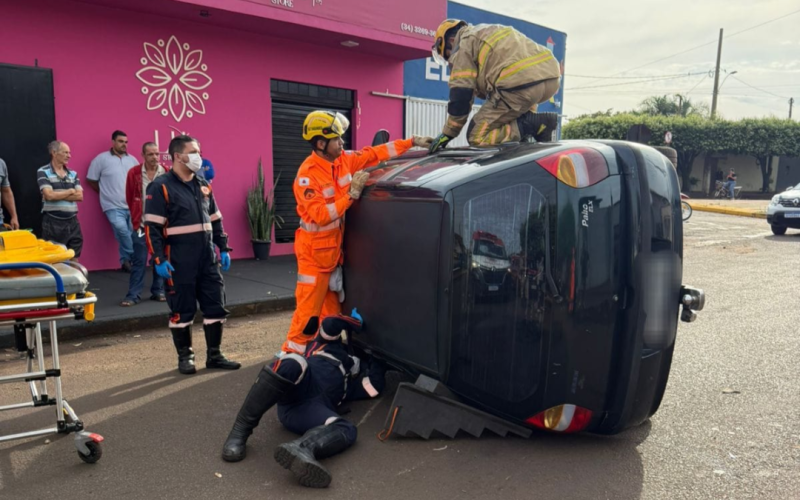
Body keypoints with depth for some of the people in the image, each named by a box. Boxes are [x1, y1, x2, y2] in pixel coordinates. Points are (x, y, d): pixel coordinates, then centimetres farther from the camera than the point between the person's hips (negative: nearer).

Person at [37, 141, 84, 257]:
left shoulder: (73, 174, 11)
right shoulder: (43, 172, -3)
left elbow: (79, 196, 0)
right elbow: (49, 195, -15)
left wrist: (57, 195, -10)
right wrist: (70, 191, -3)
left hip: (72, 222, 5)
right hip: (53, 223, -4)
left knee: (74, 258, 8)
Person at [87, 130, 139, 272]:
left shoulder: (132, 159, 12)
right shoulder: (102, 159, 0)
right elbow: (91, 180, 4)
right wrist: (106, 192, 6)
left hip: (132, 206, 4)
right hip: (114, 207, -4)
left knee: (132, 234, 2)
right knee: (122, 230, -22)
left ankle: (126, 260, 17)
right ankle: (135, 257, -6)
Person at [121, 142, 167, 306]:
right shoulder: (134, 173, -2)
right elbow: (130, 199, 7)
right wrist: (137, 217, 9)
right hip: (141, 225, -1)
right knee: (139, 261, 2)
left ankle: (158, 291, 20)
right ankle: (133, 295, 8)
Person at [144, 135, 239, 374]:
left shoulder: (203, 186, 13)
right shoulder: (161, 187, -7)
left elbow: (216, 220, 18)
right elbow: (152, 228, -11)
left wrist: (223, 248, 12)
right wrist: (159, 259, -16)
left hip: (207, 258, 6)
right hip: (179, 261, -6)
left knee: (216, 306, 7)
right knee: (182, 310, 4)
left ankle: (214, 355, 18)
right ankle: (185, 357, 19)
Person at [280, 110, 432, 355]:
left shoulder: (344, 160, -1)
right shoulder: (307, 175, -21)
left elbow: (375, 154, 7)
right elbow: (320, 215, -26)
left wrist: (413, 142, 6)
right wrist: (352, 194, -28)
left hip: (335, 249, 8)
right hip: (315, 252, -7)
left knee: (331, 310, 15)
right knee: (308, 312, -3)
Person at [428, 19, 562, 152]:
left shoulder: (464, 45, 9)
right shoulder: (491, 32, 36)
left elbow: (461, 95, 1)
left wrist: (448, 133, 7)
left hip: (521, 84, -8)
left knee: (476, 137, 1)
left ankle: (534, 125, -9)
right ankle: (530, 119, 15)